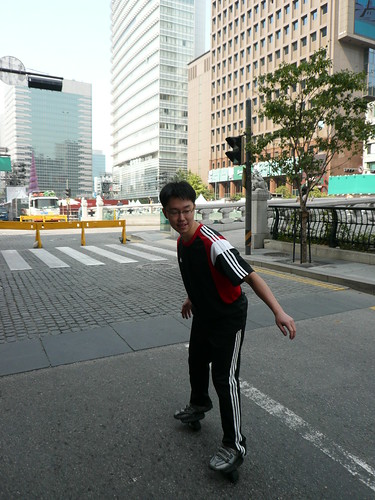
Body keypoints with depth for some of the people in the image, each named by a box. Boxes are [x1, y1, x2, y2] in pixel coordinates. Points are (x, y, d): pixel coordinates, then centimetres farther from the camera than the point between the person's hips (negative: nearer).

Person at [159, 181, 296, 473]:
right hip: (204, 315, 9)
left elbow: (250, 276, -35)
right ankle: (199, 405, 54)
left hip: (229, 318, -8)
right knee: (197, 361, 25)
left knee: (224, 378, -5)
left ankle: (235, 446, 14)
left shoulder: (214, 244, -32)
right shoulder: (182, 242, -5)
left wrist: (278, 311, -43)